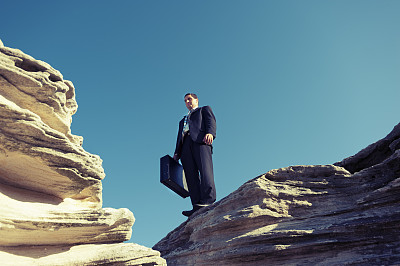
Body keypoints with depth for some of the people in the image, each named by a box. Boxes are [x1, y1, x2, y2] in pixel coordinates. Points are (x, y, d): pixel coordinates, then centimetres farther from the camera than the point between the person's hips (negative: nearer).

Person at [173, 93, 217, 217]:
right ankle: (197, 208, -22)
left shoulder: (205, 109, 26)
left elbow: (211, 121, 5)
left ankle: (207, 201, -37)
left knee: (205, 170, -25)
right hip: (185, 146, 5)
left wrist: (210, 133, -18)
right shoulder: (183, 120, 41)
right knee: (191, 176, -12)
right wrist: (177, 153, 11)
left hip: (201, 141, -5)